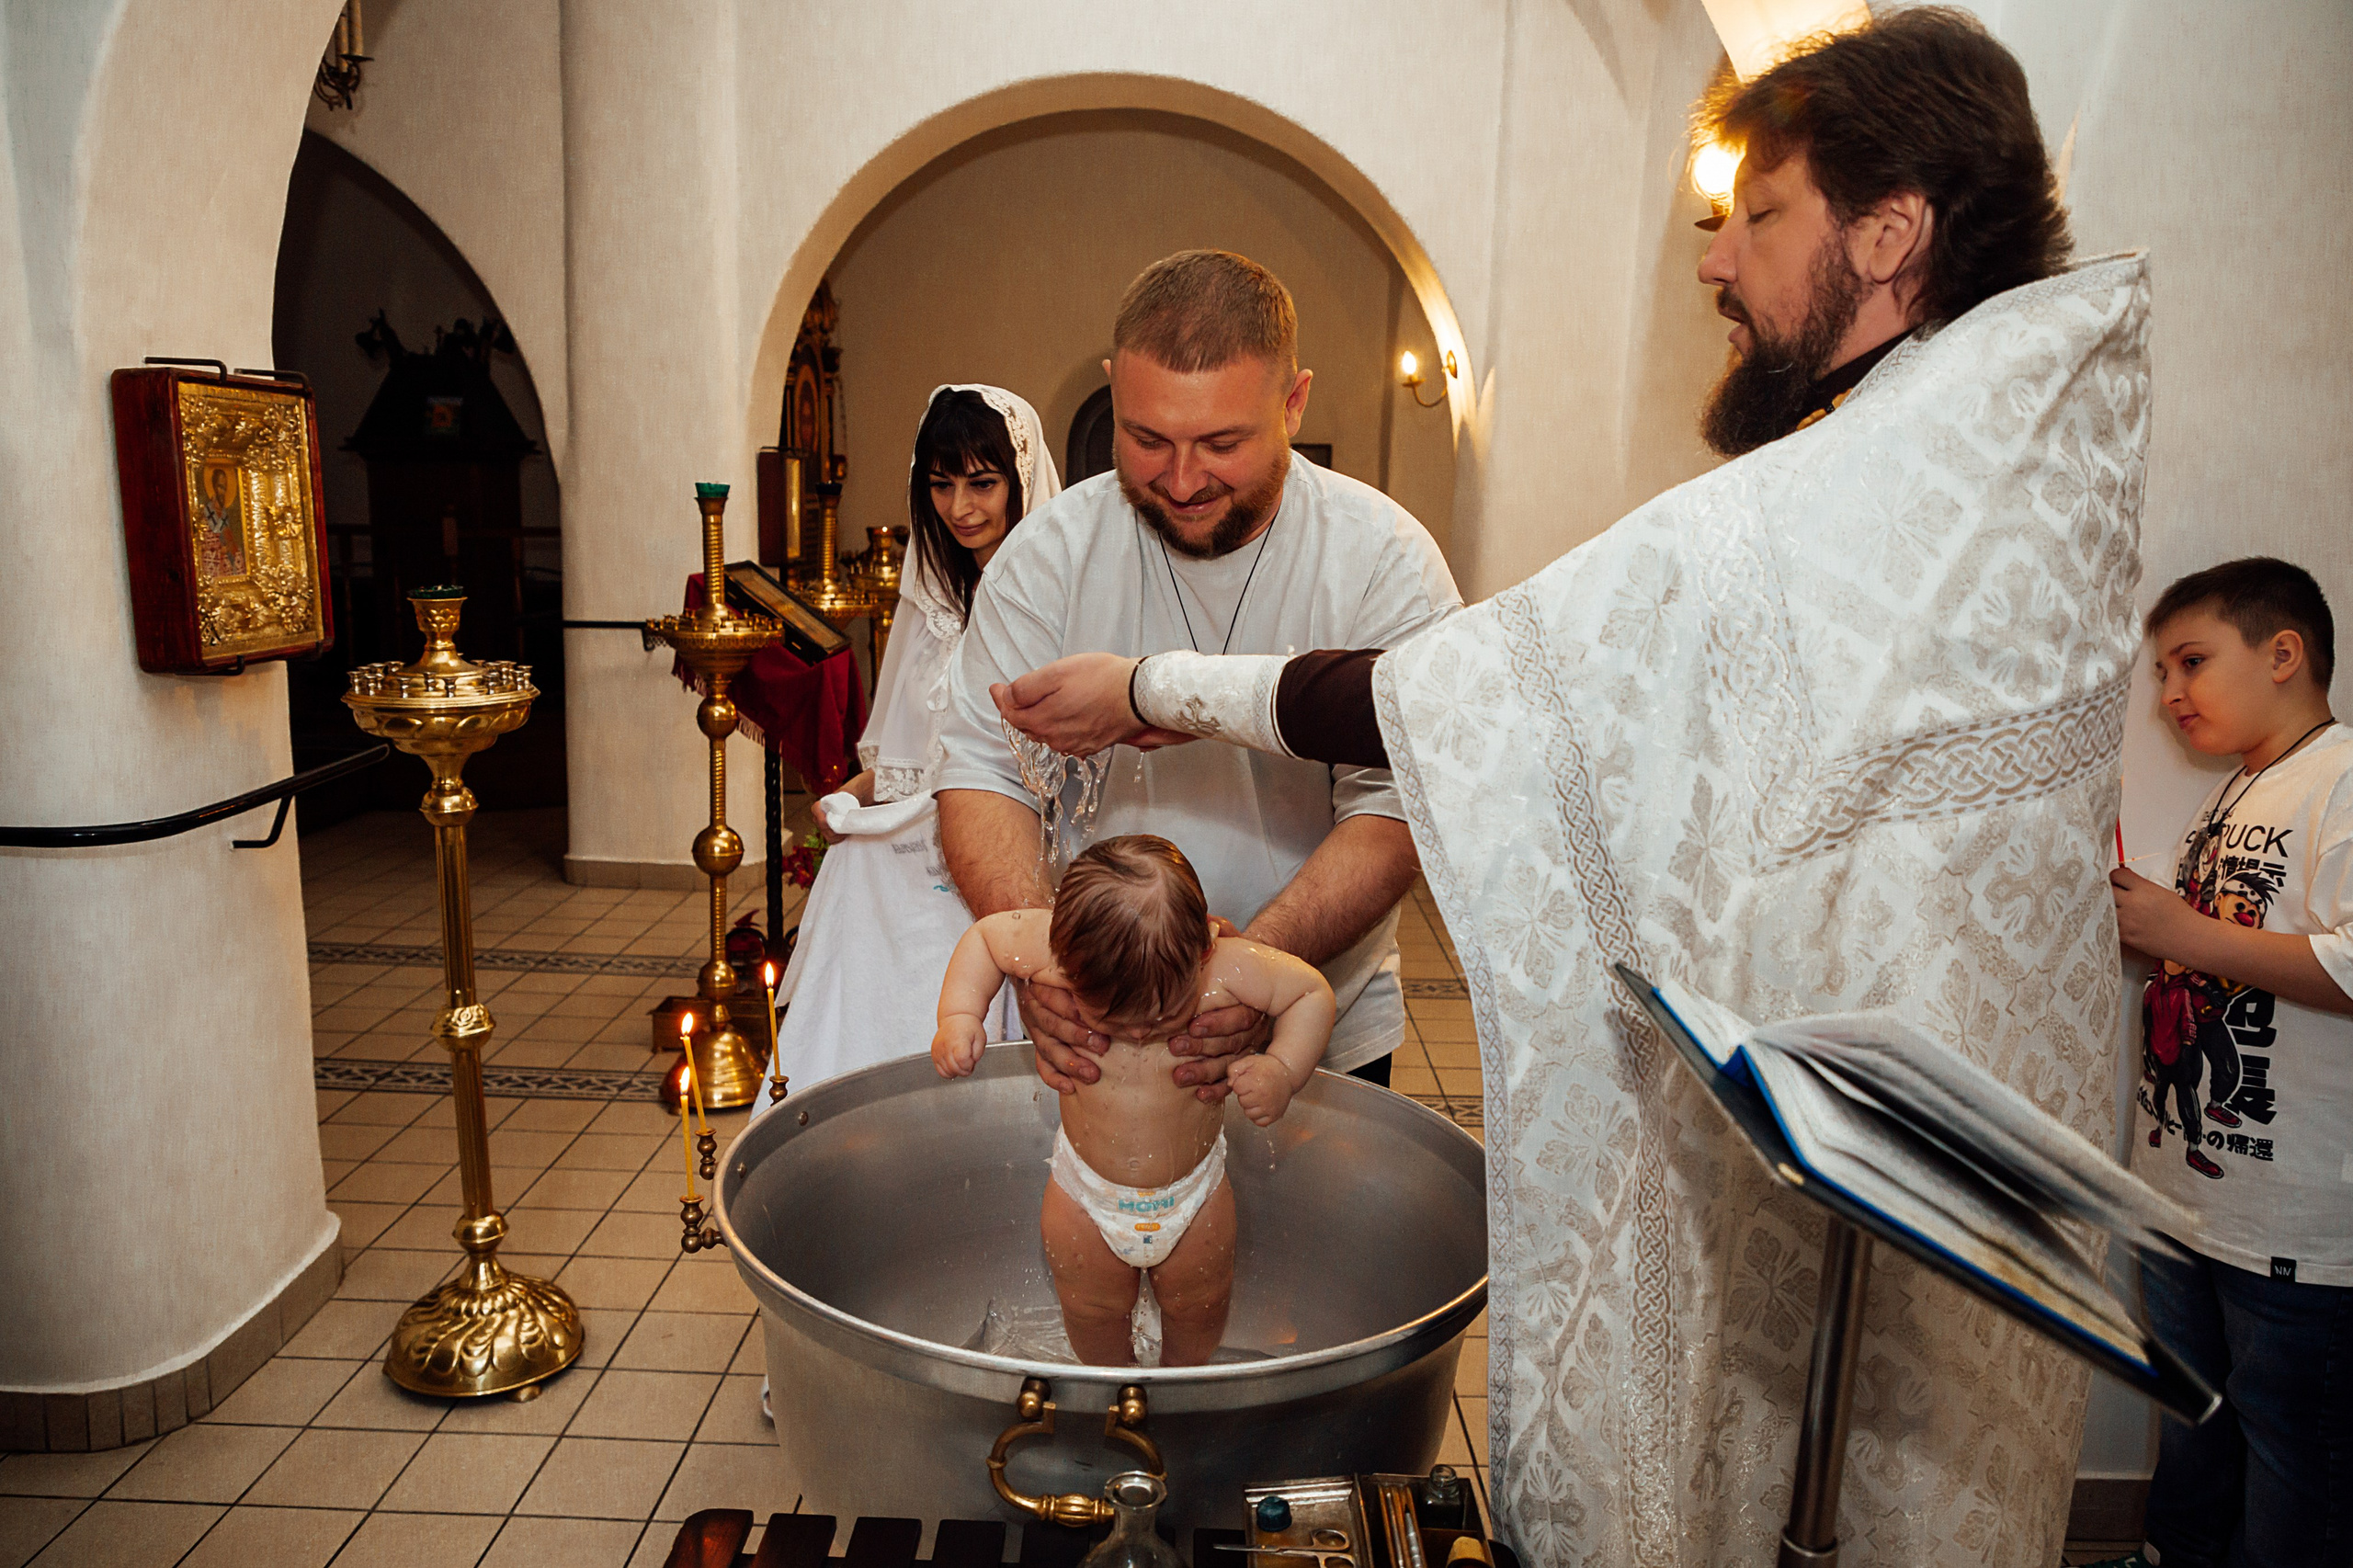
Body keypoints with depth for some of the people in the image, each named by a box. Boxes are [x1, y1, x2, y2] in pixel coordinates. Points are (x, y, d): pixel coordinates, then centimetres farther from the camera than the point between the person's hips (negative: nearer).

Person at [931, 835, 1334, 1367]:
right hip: (1086, 1196, 0)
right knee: (1092, 1316, 18)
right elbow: (985, 936, -8)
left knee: (1195, 1313, 21)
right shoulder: (1052, 950, -28)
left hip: (1195, 1193, 0)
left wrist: (1282, 1071, -26)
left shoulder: (1232, 972, -30)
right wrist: (959, 1016, -19)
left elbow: (1313, 993, -13)